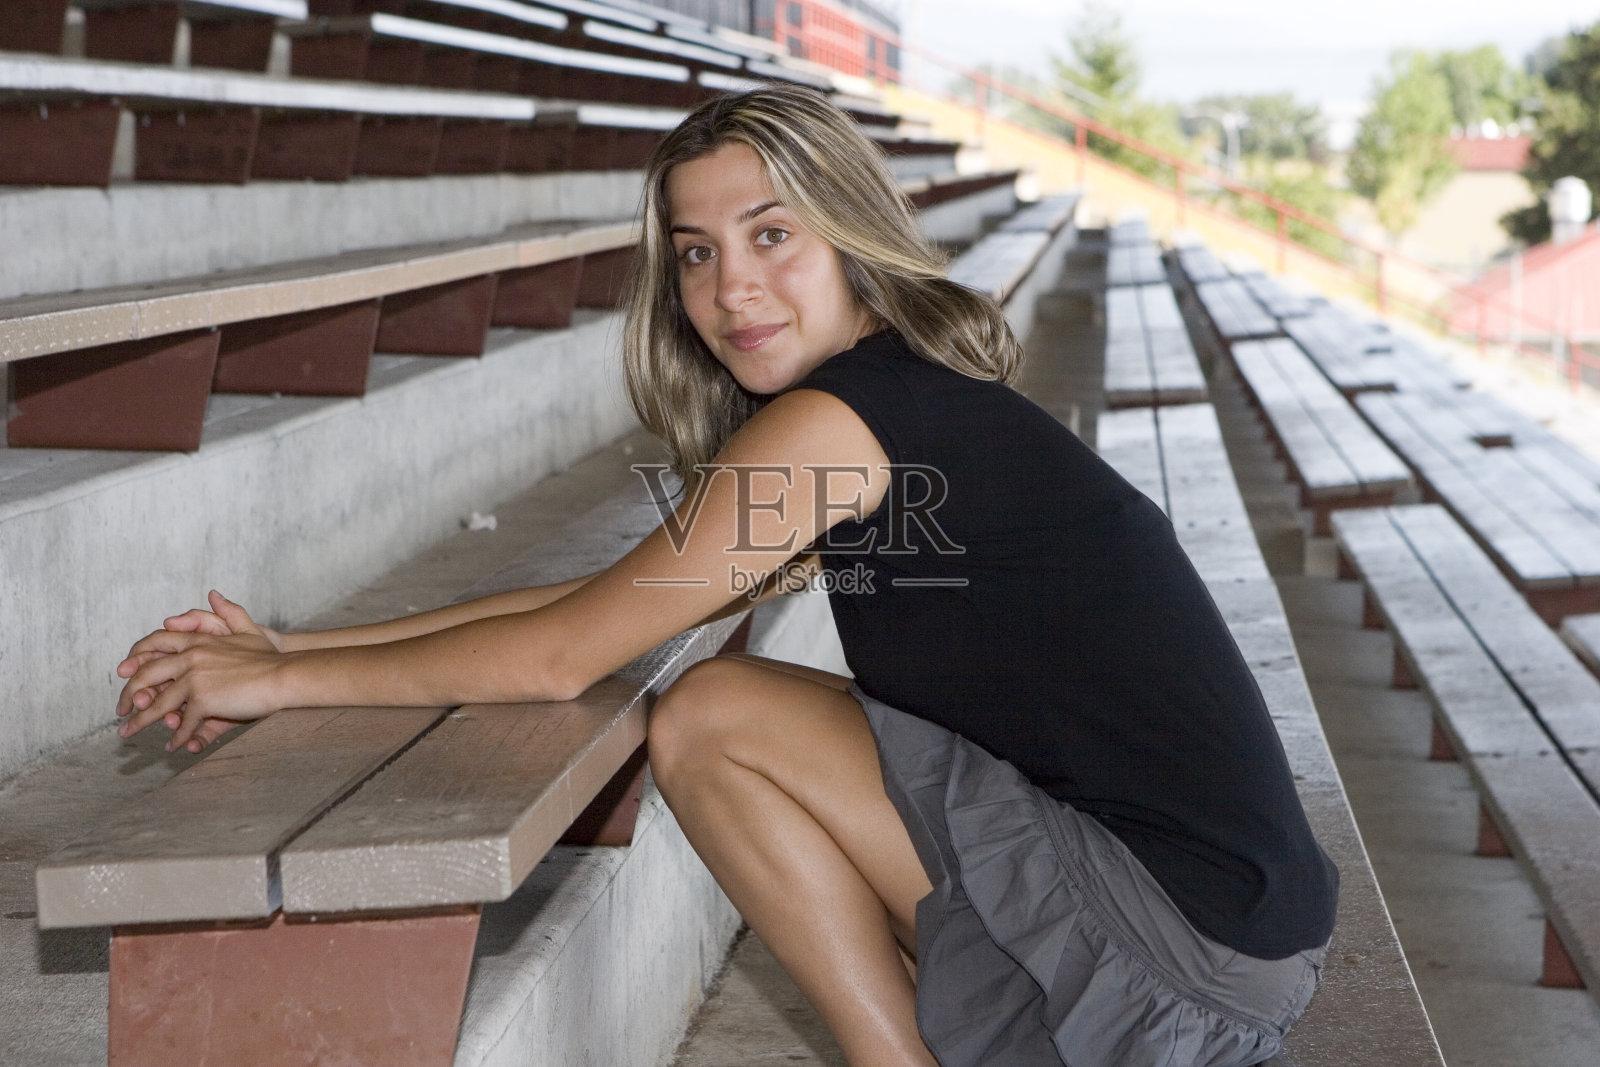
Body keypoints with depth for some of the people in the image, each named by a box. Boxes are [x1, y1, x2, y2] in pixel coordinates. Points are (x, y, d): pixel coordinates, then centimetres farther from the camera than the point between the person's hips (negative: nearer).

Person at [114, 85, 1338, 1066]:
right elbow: (616, 597, 15)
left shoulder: (835, 422, -15)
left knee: (714, 718, -9)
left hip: (1195, 929, -9)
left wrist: (285, 679, 2)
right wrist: (298, 644, 12)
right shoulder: (915, 399, 13)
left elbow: (563, 655, -10)